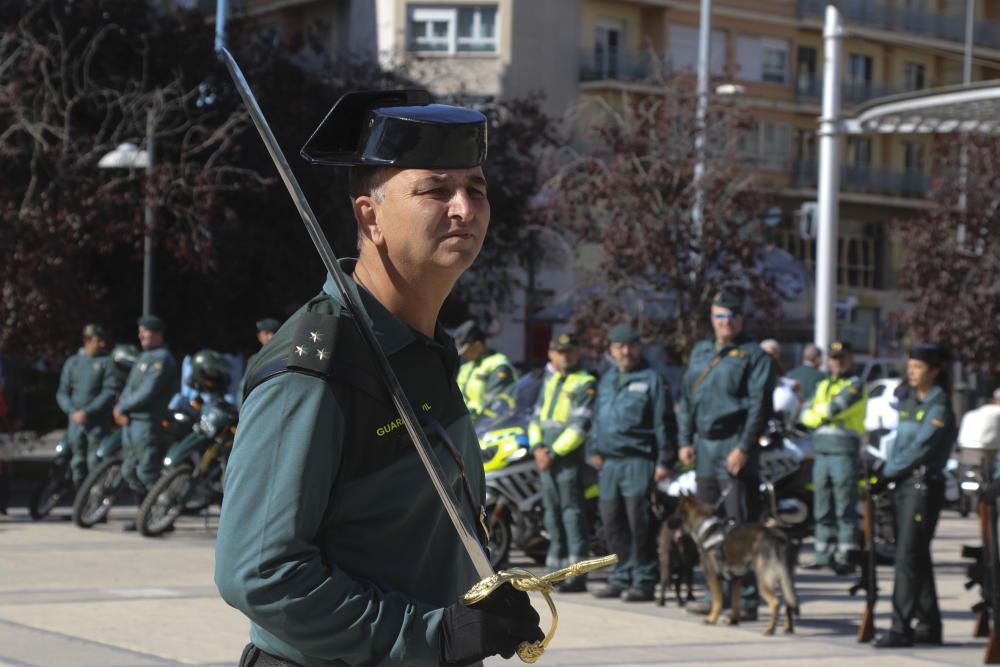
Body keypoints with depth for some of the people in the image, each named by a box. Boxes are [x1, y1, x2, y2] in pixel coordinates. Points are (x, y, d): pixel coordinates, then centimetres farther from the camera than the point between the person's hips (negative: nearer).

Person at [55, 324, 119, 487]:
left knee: (95, 463, -8)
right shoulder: (72, 362, 12)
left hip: (98, 422, -4)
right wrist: (72, 412, -8)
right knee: (78, 462, 7)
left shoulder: (107, 362, 0)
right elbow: (62, 393, 10)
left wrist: (87, 412, -15)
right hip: (75, 421, 4)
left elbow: (110, 392, -8)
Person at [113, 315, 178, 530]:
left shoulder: (162, 359, -10)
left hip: (148, 423, -10)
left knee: (147, 473, -11)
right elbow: (130, 387, 18)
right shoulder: (143, 357, 20)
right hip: (131, 423, 10)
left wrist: (122, 407, -10)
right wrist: (121, 410, 0)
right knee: (129, 472, 12)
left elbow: (147, 392, -19)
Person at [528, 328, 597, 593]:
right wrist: (537, 447, 1)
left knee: (572, 511, -10)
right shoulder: (550, 380, 20)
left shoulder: (585, 383, -4)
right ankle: (556, 567, 16)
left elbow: (580, 426, -12)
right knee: (552, 512, 10)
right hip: (546, 457, 7)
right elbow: (536, 417, 18)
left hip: (569, 458, -7)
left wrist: (554, 453, -14)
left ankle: (577, 574, -13)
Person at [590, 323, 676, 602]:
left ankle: (644, 581, -4)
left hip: (639, 462, -7)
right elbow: (597, 417, 27)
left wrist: (665, 462, -11)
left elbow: (664, 423, -7)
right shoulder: (606, 380, 19)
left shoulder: (651, 379, -3)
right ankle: (622, 577, 18)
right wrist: (596, 449, 19)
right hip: (610, 464, 7)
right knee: (612, 522, 9)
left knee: (638, 522, -10)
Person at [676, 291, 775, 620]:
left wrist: (743, 448, -16)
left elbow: (759, 405, -10)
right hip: (704, 446, 7)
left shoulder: (753, 355, -3)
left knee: (739, 525, -8)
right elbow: (687, 399, 20)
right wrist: (685, 440, 10)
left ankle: (747, 599, -6)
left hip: (734, 448, -7)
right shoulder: (700, 352, 17)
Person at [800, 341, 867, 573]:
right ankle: (824, 554, 15)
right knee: (823, 508, 9)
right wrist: (825, 415, -4)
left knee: (845, 510, -7)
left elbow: (835, 408, -14)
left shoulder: (855, 385, -1)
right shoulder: (823, 385, 21)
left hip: (845, 451, -7)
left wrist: (819, 411, 1)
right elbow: (807, 416, 13)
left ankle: (846, 556, -8)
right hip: (821, 450, 7)